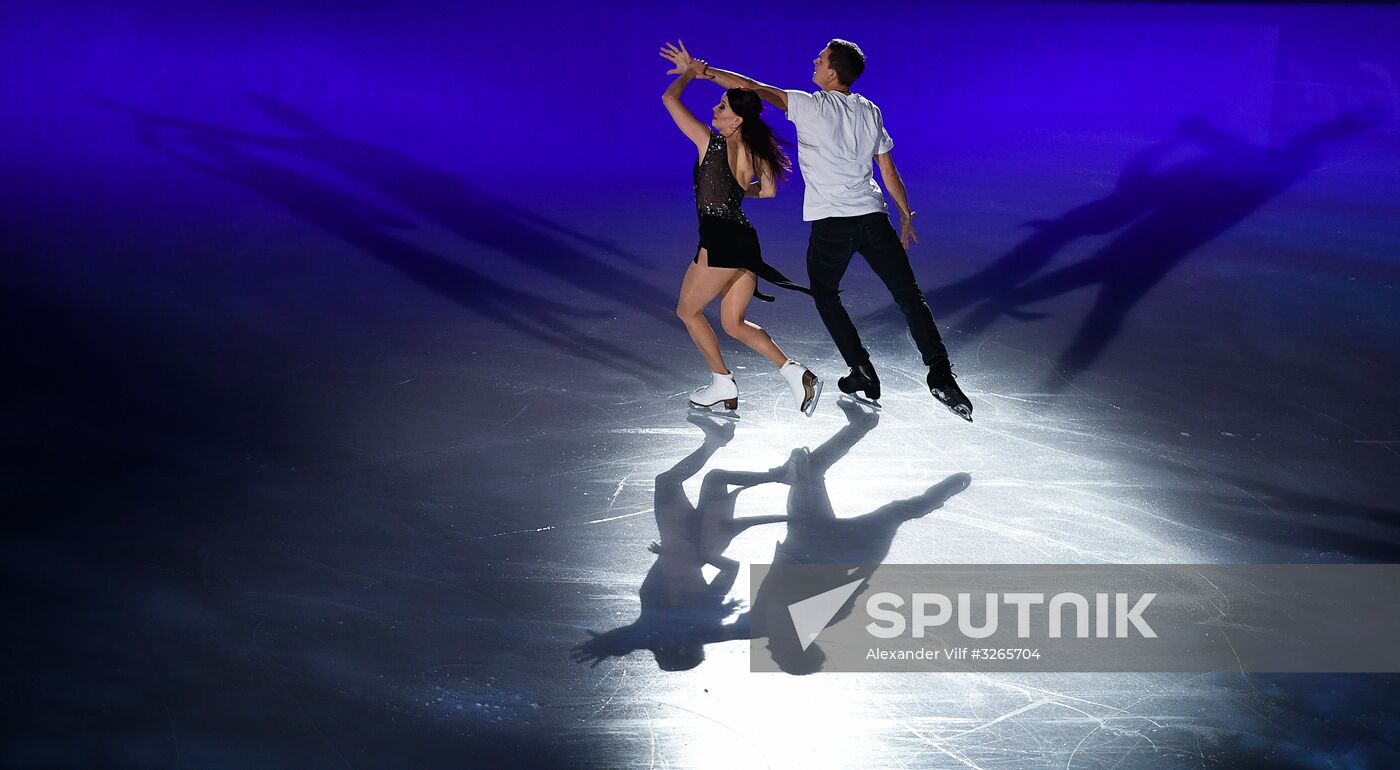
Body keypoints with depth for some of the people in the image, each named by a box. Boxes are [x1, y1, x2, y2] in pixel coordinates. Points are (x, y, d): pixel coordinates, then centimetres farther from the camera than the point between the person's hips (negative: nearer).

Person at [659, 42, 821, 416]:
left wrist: (688, 71, 9)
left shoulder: (711, 143, -11)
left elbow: (669, 99, -6)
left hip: (720, 242, -8)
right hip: (746, 241, 8)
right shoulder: (755, 150, 7)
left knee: (687, 311, 15)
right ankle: (794, 372, 0)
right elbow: (769, 190, 21)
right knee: (734, 322, 16)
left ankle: (723, 383, 17)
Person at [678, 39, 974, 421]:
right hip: (873, 217, 4)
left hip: (831, 224, -4)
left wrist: (705, 70, 3)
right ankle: (941, 376, -9)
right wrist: (906, 214, 25)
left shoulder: (811, 107, -6)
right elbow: (888, 170, 15)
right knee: (909, 296, 4)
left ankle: (862, 373, 17)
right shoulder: (870, 112, 11)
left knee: (825, 296, 19)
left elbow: (754, 88, -6)